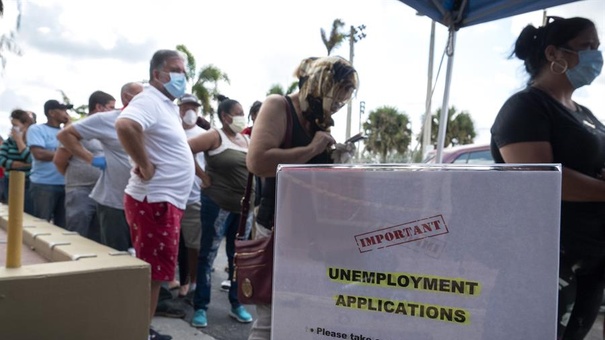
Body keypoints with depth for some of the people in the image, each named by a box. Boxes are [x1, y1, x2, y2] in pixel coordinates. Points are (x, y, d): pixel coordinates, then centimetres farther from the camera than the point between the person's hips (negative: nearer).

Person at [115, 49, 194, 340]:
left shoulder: (168, 106, 17)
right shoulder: (150, 101, -13)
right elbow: (124, 125, -35)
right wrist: (145, 166, -25)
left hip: (167, 200, 10)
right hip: (154, 201, -10)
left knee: (154, 272, 17)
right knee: (152, 273, -3)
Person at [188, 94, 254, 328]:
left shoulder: (245, 139, 12)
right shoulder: (215, 136, -8)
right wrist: (202, 175, -13)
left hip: (243, 206, 7)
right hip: (218, 204, -6)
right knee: (208, 255, 3)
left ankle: (236, 305, 24)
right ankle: (200, 307, 13)